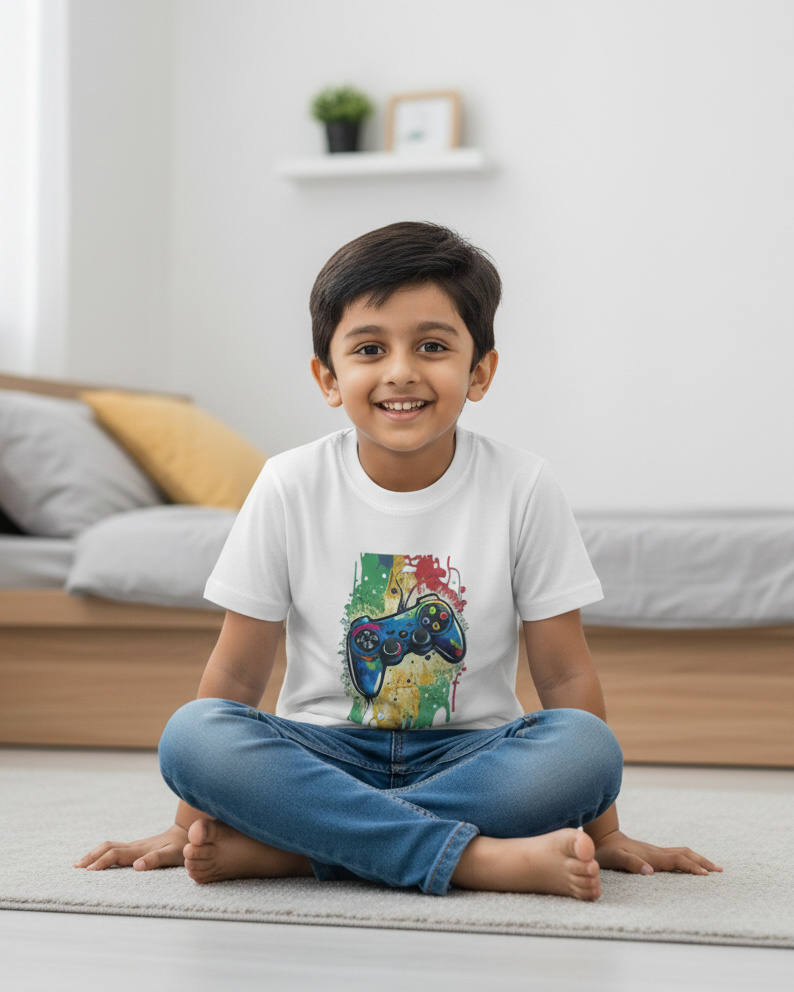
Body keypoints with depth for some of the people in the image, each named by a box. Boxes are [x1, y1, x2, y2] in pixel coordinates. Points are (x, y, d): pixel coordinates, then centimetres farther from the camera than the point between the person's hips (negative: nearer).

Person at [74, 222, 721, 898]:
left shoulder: (522, 489, -5)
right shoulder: (292, 488, -4)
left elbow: (566, 675, -1)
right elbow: (237, 674, 1)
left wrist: (602, 830, -3)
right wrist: (190, 825, 0)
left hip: (466, 756, 0)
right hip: (324, 752, 0)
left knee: (588, 746, -31)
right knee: (191, 735, -29)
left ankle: (281, 848, -29)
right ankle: (481, 858, -34)